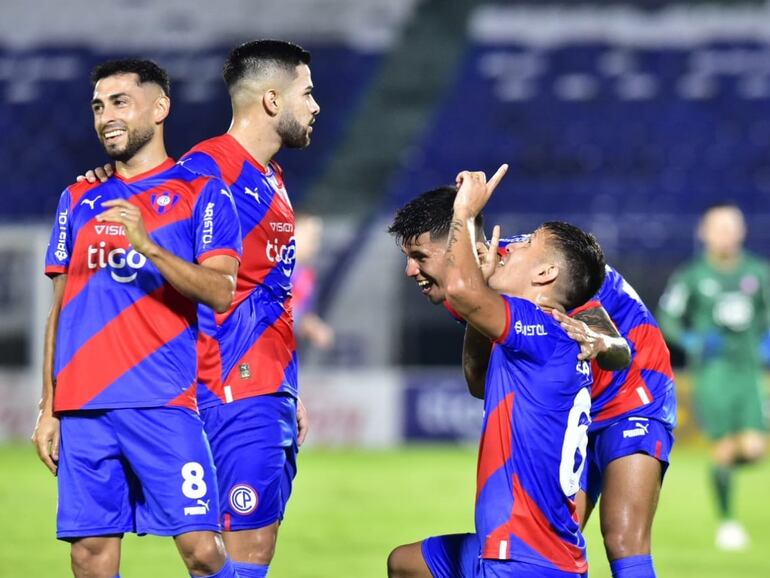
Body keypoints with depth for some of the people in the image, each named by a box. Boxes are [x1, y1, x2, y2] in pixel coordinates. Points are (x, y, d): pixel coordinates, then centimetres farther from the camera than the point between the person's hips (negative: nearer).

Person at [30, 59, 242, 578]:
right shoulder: (79, 199, 17)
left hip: (164, 404, -4)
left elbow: (221, 292, -8)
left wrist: (147, 244, -21)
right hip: (82, 408, 4)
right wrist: (48, 408, 13)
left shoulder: (201, 193, 3)